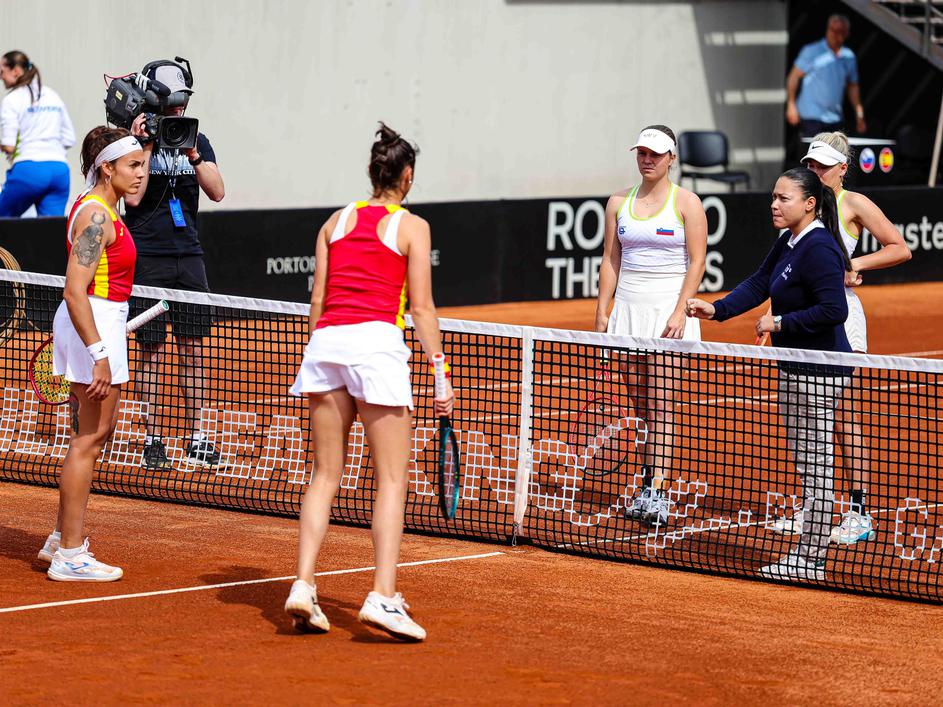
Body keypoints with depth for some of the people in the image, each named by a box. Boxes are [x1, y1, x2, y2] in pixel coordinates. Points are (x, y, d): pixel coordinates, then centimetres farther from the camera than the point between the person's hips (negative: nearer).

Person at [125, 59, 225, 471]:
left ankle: (195, 439, 11)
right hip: (148, 258, -4)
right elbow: (133, 196, -13)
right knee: (152, 351, -1)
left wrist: (193, 155, -14)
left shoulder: (196, 140, 9)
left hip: (188, 255, 4)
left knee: (192, 349, 6)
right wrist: (147, 147, -15)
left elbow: (217, 192, -1)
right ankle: (153, 440, 5)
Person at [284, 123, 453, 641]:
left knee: (325, 476, 10)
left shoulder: (336, 222, 17)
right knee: (392, 479, -1)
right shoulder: (411, 226, 5)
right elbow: (421, 306, -2)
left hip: (324, 341, 5)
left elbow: (317, 297, 13)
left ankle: (303, 586, 0)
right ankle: (382, 596, -12)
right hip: (377, 341, -4)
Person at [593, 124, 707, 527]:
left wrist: (679, 312, -14)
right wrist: (603, 310, 4)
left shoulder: (686, 203, -2)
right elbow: (610, 259, 12)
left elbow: (697, 261, -5)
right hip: (629, 307, 4)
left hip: (669, 308, -4)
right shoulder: (619, 203, 11)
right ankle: (649, 484, 8)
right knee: (638, 398, 3)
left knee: (660, 399, -11)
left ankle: (656, 493, -16)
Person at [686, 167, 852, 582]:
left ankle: (811, 561, 2)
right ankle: (806, 553, 26)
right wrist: (718, 309, -2)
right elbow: (759, 284, 11)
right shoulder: (788, 243, 10)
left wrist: (779, 323, -21)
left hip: (818, 372, -11)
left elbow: (834, 310, -26)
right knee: (803, 463, 17)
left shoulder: (819, 249, -21)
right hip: (794, 367, 11)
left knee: (816, 465, -4)